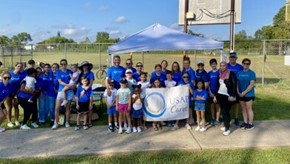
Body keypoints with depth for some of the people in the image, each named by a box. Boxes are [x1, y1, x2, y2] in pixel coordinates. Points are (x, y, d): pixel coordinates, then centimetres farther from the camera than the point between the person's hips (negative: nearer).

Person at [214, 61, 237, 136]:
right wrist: (215, 95, 14)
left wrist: (232, 96, -20)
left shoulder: (231, 74, -9)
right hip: (220, 95, 6)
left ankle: (227, 128, 1)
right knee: (224, 111, 12)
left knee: (225, 111, -9)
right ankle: (226, 125, 25)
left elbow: (234, 85, -13)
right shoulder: (220, 74, 10)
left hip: (228, 96, -6)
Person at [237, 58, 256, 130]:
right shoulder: (239, 73, 7)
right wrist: (238, 92, -5)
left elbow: (252, 84, -14)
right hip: (241, 95, 5)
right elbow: (237, 83, 8)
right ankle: (245, 122, 23)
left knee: (249, 109, 2)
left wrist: (244, 92, -17)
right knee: (244, 109, 12)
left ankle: (250, 124, 12)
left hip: (249, 94, -5)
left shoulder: (251, 73, -7)